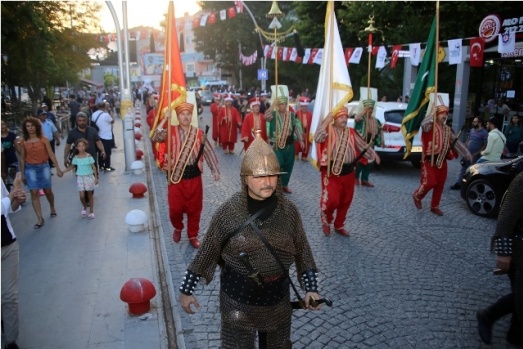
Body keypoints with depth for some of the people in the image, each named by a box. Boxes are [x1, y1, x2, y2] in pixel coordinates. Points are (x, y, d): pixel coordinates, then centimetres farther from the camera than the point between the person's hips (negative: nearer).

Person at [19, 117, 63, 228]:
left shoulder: (44, 139, -4)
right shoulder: (23, 142, 0)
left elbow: (51, 154, -2)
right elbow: (22, 158, 5)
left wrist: (58, 168, -4)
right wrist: (22, 174, 6)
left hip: (44, 167, 0)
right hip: (30, 169, 1)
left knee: (47, 191, 11)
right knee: (34, 193, -6)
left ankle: (52, 208, 41)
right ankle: (40, 219, -1)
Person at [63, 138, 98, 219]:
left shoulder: (89, 156, -8)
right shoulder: (76, 157, -2)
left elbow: (93, 167, -5)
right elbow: (71, 167, 11)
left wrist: (96, 177, -7)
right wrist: (63, 172, 2)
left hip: (89, 177, -1)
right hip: (80, 177, 1)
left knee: (90, 195, 8)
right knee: (82, 196, -4)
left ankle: (91, 212, 20)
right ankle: (84, 207, 26)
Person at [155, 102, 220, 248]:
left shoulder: (199, 133, 1)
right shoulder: (171, 131, -2)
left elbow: (208, 152, 6)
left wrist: (215, 170, 3)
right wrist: (165, 118, -19)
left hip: (194, 177, 1)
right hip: (176, 176, -1)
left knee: (194, 209, 10)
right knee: (175, 208, 7)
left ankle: (193, 235, 30)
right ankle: (177, 228, 38)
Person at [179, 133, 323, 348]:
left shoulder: (289, 211, -9)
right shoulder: (228, 211, -16)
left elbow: (302, 250, 1)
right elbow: (207, 252, -7)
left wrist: (311, 288, -3)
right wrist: (186, 290, -3)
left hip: (277, 293, 3)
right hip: (237, 293, -2)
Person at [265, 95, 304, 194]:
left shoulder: (291, 115, 5)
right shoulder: (274, 114, -5)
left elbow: (296, 128, 11)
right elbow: (266, 116, -27)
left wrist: (301, 140, 7)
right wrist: (273, 105, -27)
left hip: (289, 144, 4)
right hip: (278, 145, -4)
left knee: (288, 165, 11)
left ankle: (285, 185, 26)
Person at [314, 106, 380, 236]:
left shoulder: (351, 132, 7)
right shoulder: (329, 130, -8)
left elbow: (362, 145, 11)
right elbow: (317, 138, -26)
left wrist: (372, 153, -4)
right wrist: (326, 121, -26)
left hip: (348, 172, 6)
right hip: (331, 172, -5)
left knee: (345, 202, 13)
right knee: (331, 200, -12)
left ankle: (339, 226, 33)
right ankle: (326, 221, 19)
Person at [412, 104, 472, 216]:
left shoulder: (447, 129, 11)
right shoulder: (430, 126, -11)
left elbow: (456, 142, 19)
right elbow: (424, 124, -36)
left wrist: (466, 153, 19)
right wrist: (433, 112, -25)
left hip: (442, 161, 7)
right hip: (429, 160, -7)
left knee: (440, 185, 10)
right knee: (430, 182, -13)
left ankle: (434, 206, 24)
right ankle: (417, 196, 16)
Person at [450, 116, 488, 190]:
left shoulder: (484, 133, -12)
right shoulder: (472, 130, 9)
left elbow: (485, 145, -13)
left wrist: (477, 153, -18)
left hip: (475, 156, -7)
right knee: (463, 169, 10)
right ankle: (458, 184, 15)